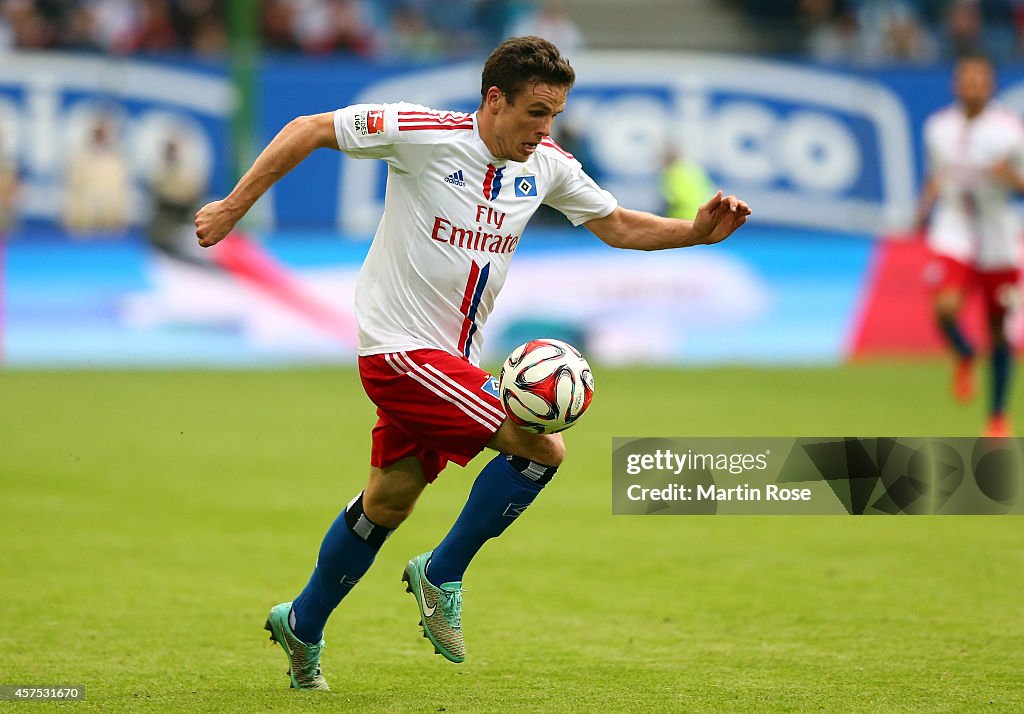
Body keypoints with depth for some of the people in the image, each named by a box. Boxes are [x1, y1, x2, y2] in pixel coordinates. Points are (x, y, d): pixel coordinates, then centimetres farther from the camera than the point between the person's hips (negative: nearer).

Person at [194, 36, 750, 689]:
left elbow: (619, 226, 14)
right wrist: (233, 207, -10)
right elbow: (309, 129, -10)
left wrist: (697, 232, -2)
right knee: (544, 447, -17)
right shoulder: (423, 133, -17)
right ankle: (442, 575, 0)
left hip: (453, 360, 8)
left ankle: (302, 627, 36)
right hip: (400, 348, -8)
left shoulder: (547, 166, 3)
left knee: (389, 503, 17)